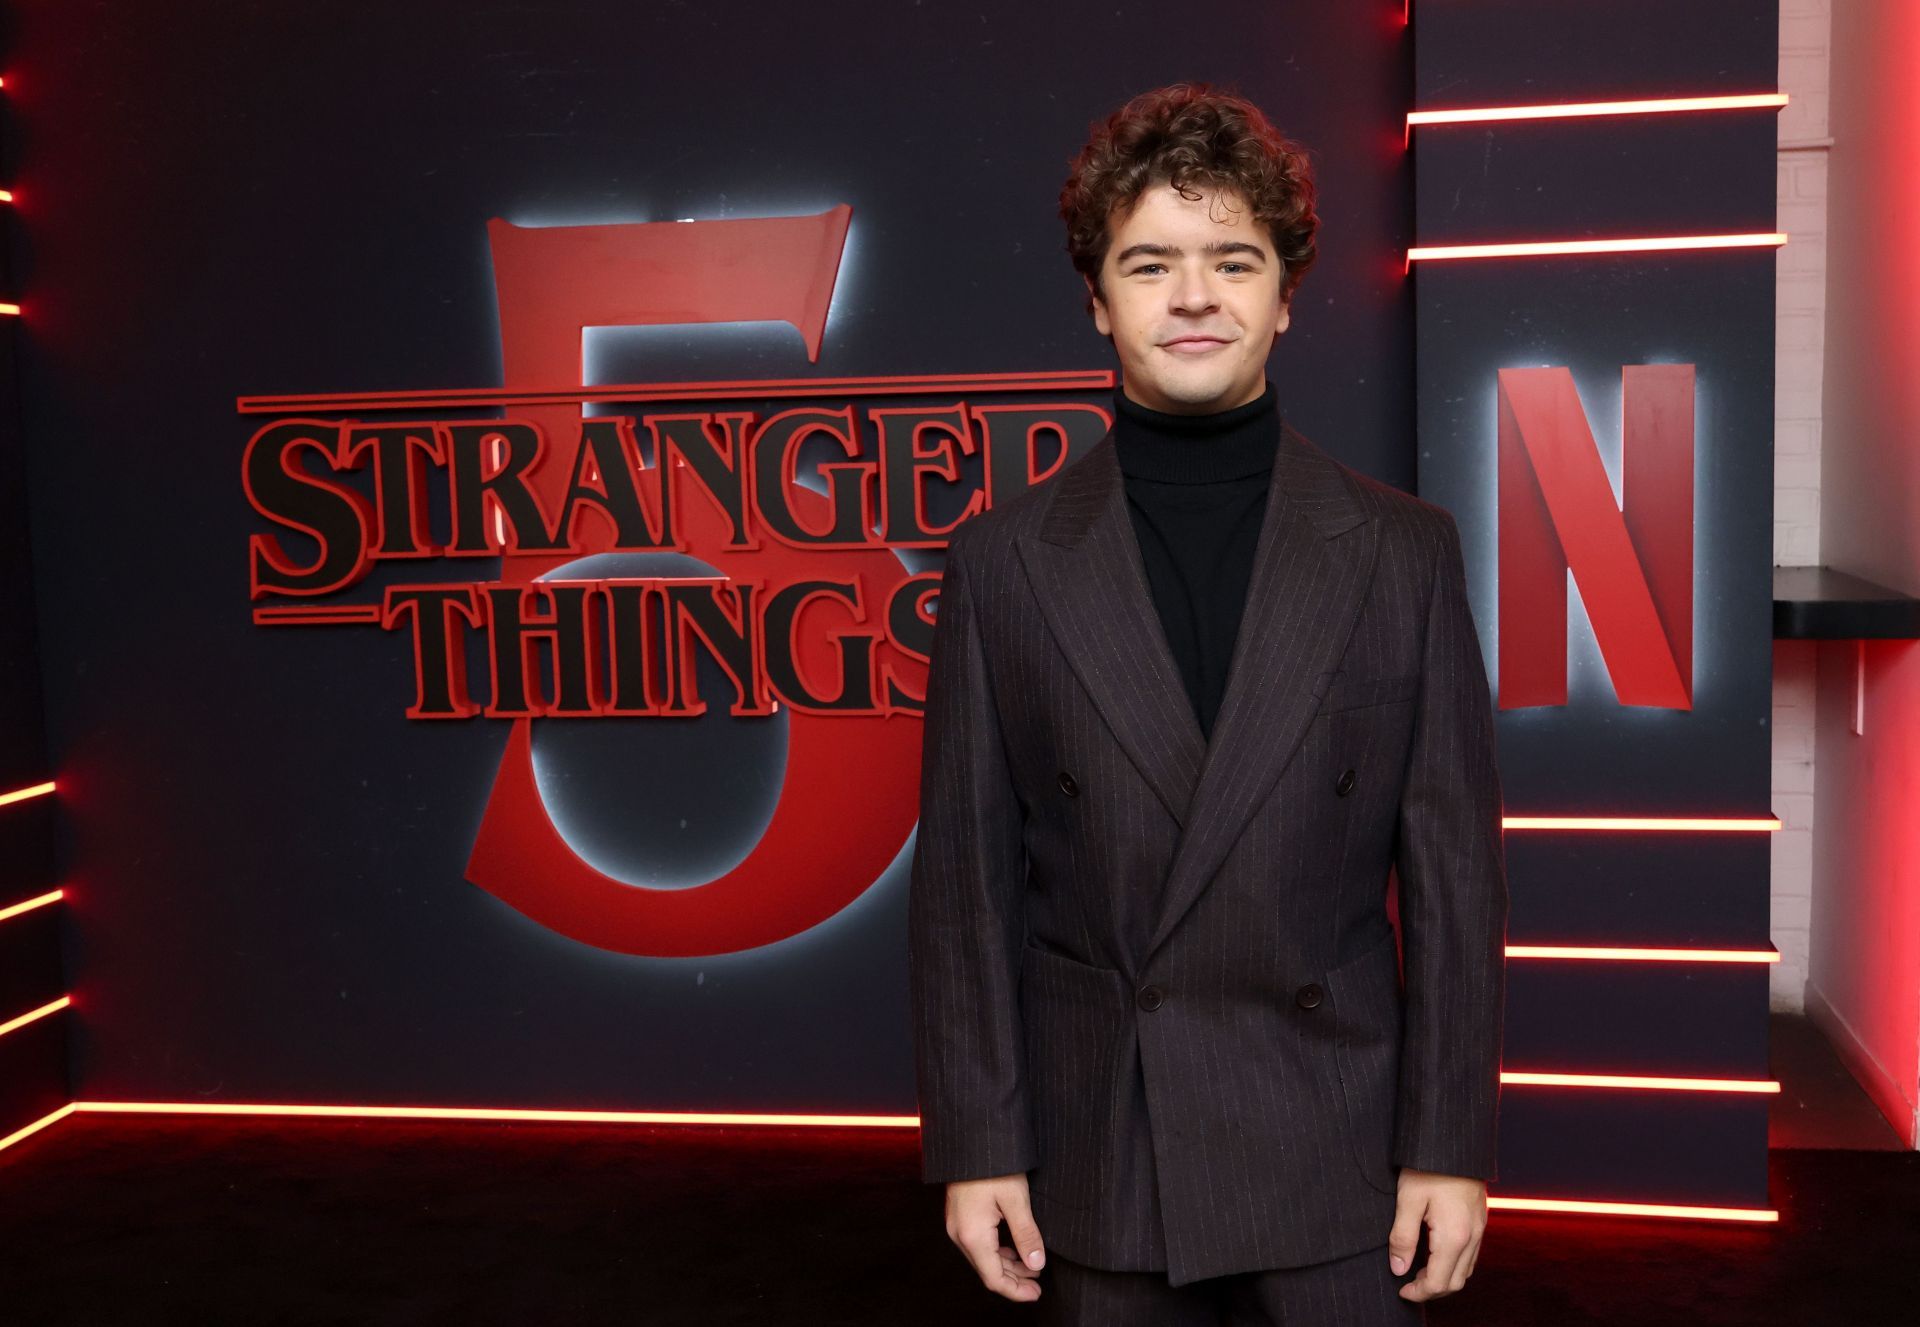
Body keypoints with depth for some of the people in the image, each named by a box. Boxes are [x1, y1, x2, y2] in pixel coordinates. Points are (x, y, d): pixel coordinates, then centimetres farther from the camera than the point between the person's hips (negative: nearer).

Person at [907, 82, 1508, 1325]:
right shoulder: (1005, 560, -2)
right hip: (1097, 1165, 0)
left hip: (1333, 1171, 0)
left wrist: (1451, 1144, -2)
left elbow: (1454, 873, -1)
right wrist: (974, 1143, -2)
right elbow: (965, 878, -1)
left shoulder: (1404, 551, -1)